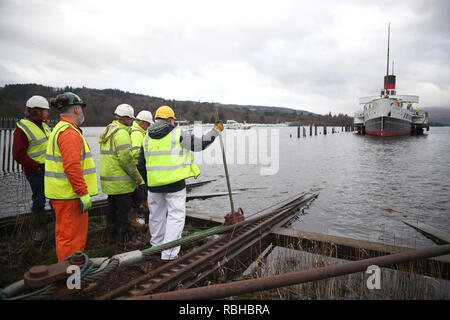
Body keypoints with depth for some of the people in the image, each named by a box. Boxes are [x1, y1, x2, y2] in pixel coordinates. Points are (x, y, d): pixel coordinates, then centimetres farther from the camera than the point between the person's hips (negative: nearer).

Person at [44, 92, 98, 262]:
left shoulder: (59, 129, 18)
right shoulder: (70, 133, -17)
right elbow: (72, 166, -25)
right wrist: (83, 193, -22)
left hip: (63, 194, 11)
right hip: (70, 196, -11)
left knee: (65, 234, 20)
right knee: (71, 236, -2)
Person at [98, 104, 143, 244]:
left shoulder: (108, 132, 15)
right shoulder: (121, 133, -17)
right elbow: (126, 158, -23)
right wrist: (137, 175, -14)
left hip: (108, 178, 10)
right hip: (120, 180, -10)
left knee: (112, 206, 19)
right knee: (123, 208, 2)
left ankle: (111, 234, 30)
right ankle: (124, 236, 11)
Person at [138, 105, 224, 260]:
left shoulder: (147, 138, 9)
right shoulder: (177, 134, -6)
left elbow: (141, 164, 11)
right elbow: (200, 144, -1)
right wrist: (216, 130, 11)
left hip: (154, 184, 5)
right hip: (174, 183, -5)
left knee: (156, 214, 20)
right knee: (176, 215, 3)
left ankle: (157, 245, 36)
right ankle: (169, 252, 1)